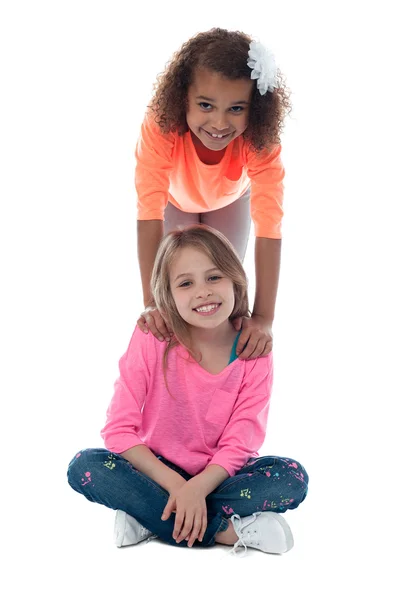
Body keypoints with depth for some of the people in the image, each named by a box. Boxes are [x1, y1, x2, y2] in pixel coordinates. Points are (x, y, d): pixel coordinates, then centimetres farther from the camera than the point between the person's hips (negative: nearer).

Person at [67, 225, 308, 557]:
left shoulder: (254, 352, -11)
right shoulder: (152, 338, -13)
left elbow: (239, 444, -13)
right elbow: (119, 428, -15)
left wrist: (196, 488, -31)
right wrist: (175, 485, -25)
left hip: (216, 475, 0)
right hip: (157, 470, 0)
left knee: (293, 478, -27)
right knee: (84, 466, -28)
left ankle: (148, 519, -24)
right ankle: (225, 529, -28)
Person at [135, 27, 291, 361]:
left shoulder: (261, 141, -42)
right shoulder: (160, 128, -46)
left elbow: (269, 226, -46)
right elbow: (149, 212, -49)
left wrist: (264, 318, -55)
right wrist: (152, 304, -57)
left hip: (230, 200, 1)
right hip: (177, 199, 0)